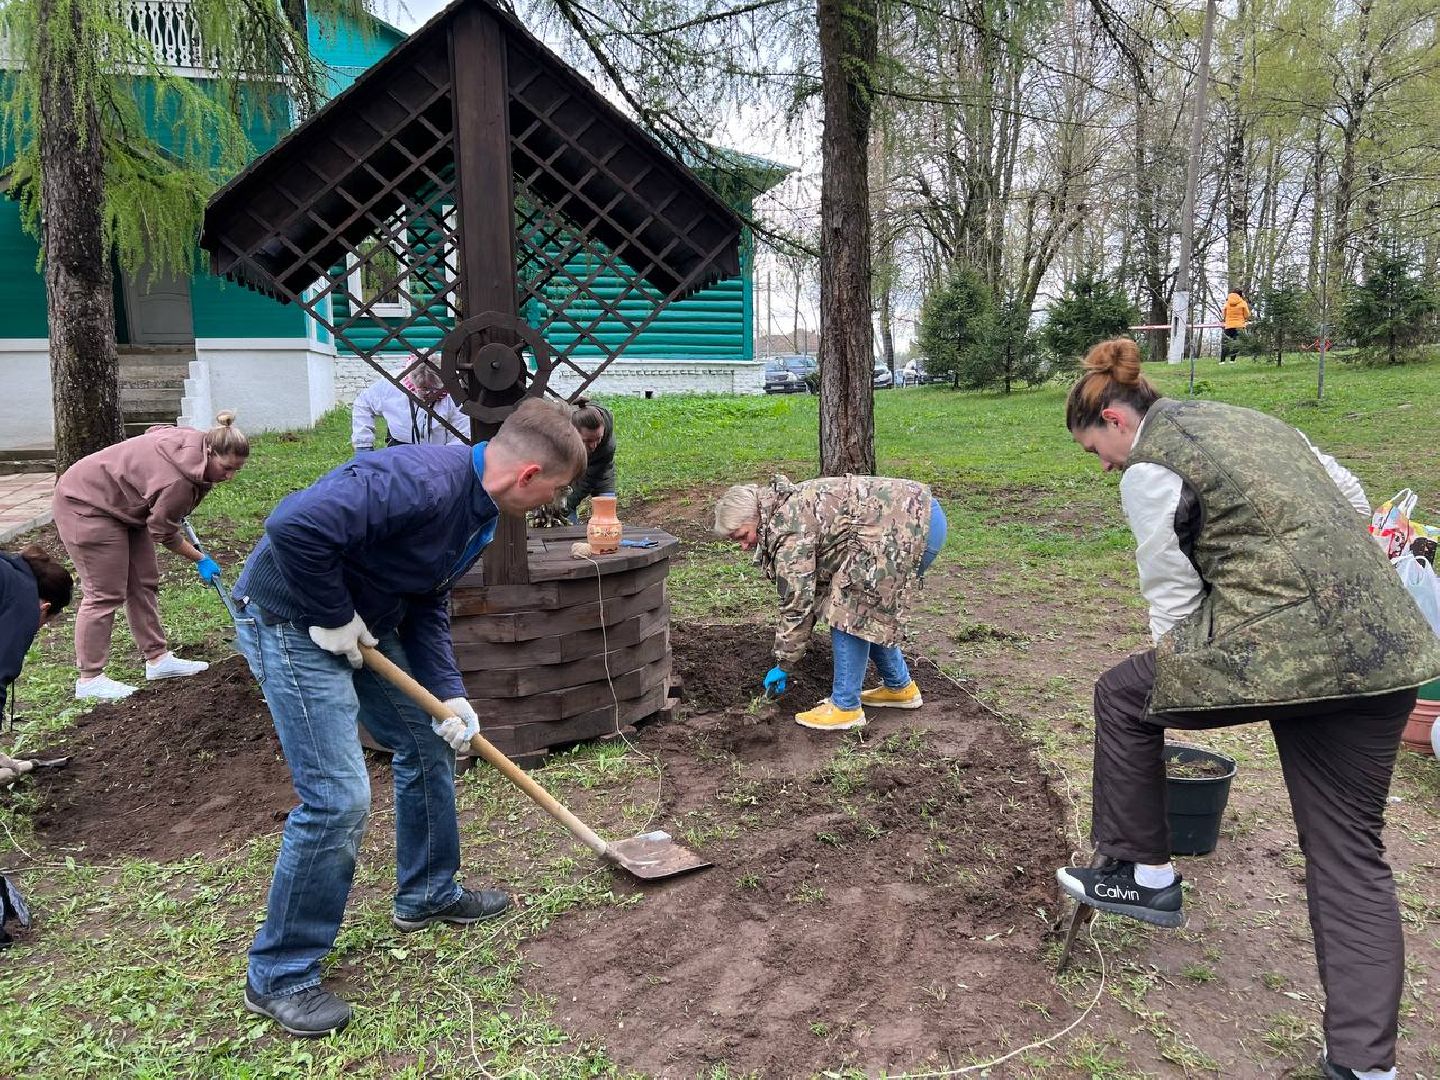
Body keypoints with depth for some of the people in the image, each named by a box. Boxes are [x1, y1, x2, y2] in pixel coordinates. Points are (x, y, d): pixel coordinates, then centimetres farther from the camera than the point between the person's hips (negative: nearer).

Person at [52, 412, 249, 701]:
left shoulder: (195, 440, -10)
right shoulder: (178, 481, -35)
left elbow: (154, 431, 13)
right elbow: (164, 533, -19)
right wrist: (200, 560, -6)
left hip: (122, 502, 10)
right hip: (85, 504, -10)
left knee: (144, 583, 9)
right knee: (105, 593, -8)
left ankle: (157, 658, 16)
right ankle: (89, 679, -1)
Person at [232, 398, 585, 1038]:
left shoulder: (476, 512, 3)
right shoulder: (422, 482, -30)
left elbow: (427, 610, 10)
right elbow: (295, 527, -37)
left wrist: (449, 696, 0)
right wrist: (334, 618, -24)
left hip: (362, 626, 10)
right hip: (291, 623, -10)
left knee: (429, 742, 16)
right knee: (338, 798, -11)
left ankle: (428, 894, 37)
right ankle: (278, 977, 8)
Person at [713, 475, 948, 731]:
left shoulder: (788, 530, -14)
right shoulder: (790, 508, 15)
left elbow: (797, 604, -11)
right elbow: (810, 589, 19)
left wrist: (783, 666, 1)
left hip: (910, 527, -10)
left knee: (852, 614, -4)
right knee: (867, 613, 18)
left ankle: (846, 707, 4)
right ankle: (900, 687, 31)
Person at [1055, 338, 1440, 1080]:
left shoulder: (1149, 468, -4)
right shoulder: (1245, 420, 21)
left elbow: (1171, 594, -3)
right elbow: (1352, 499, 25)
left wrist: (1172, 685, 9)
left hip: (1281, 642, -8)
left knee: (1123, 696, 16)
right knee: (1350, 852, 13)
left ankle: (1143, 874, 24)